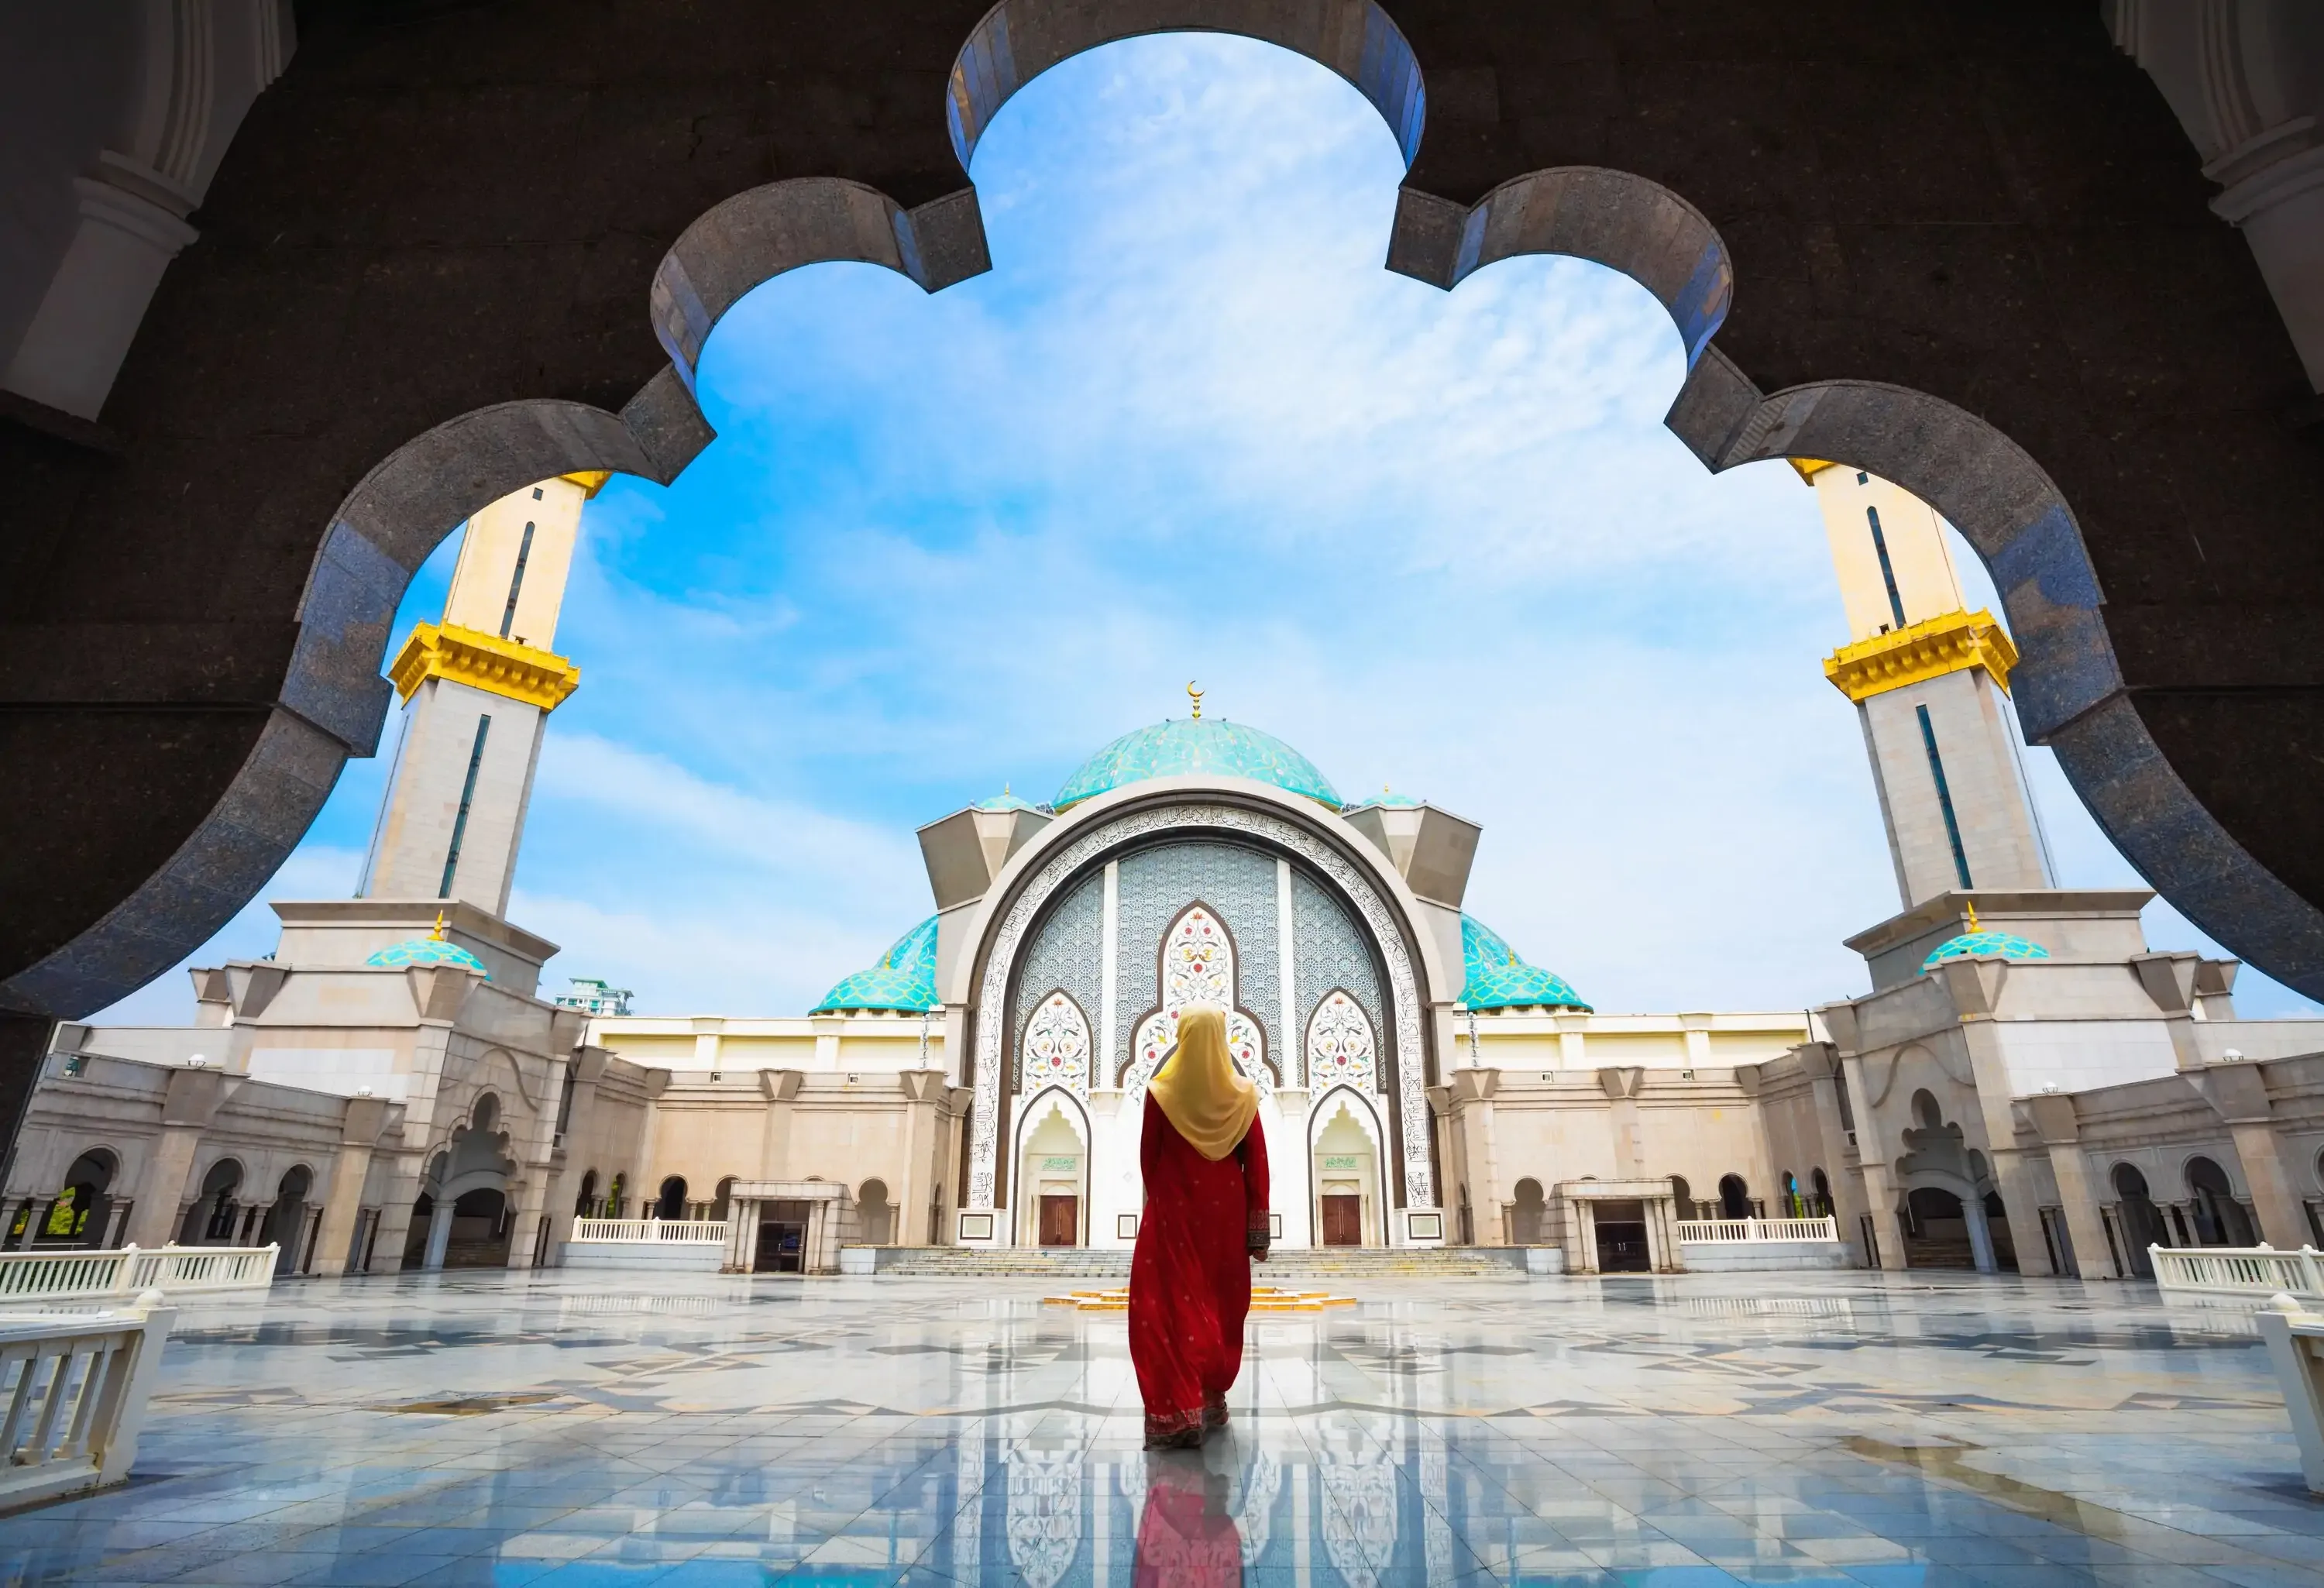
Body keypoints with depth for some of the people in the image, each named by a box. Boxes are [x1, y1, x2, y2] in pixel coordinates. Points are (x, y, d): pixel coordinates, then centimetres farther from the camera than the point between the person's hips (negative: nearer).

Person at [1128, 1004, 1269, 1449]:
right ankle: (1212, 1401, 28)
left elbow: (1147, 1158, 1)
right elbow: (1257, 1166, -3)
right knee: (1220, 1307, 16)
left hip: (1173, 1213, -2)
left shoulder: (1161, 1092, -9)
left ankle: (1179, 1413, -7)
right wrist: (1259, 1231, 3)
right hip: (1225, 1214, 2)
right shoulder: (1242, 1094, -5)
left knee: (1173, 1307, 1)